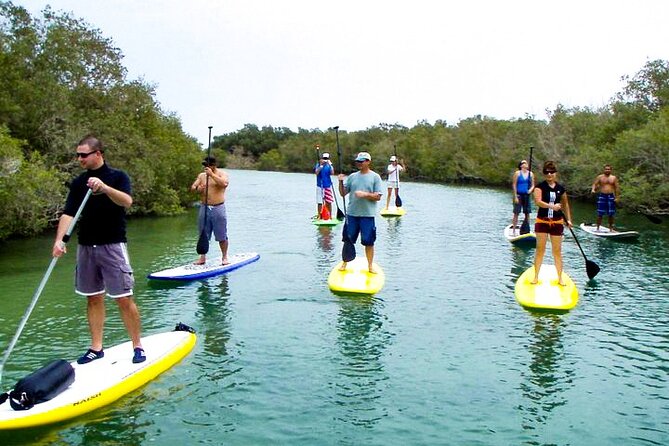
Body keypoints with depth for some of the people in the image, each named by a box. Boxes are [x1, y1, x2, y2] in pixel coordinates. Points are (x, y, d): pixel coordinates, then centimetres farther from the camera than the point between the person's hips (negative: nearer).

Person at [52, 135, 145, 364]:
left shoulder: (118, 176, -2)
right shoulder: (78, 183, 10)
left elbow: (127, 201, -20)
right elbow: (68, 214, 2)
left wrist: (104, 187, -36)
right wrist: (59, 240, -12)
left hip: (112, 245, -5)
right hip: (86, 247, 5)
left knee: (124, 299, -5)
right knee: (94, 299, 11)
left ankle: (138, 346, 6)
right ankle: (96, 348, 21)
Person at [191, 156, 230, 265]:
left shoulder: (222, 173, -1)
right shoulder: (201, 175, 13)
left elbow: (224, 183, -22)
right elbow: (192, 187, 7)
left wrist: (211, 174, -24)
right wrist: (197, 188, -16)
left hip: (218, 208, -4)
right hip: (204, 208, 4)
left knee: (222, 236, 1)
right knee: (203, 235, 8)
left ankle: (224, 257, 13)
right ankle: (203, 257, 17)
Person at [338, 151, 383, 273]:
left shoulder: (375, 177, 0)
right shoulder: (352, 176, 9)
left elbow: (378, 196, -6)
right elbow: (343, 193, 7)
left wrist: (365, 194, -20)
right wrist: (341, 182, -8)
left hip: (367, 215, -3)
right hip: (352, 214, 3)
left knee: (369, 242, 3)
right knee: (348, 240, 9)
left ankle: (370, 265, 16)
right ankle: (345, 263, 22)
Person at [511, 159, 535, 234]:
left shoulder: (530, 174, 8)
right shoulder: (517, 173, -3)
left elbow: (533, 185, 12)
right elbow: (514, 185, -5)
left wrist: (531, 189, -12)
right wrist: (515, 196, -11)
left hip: (526, 195, 4)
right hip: (519, 195, -4)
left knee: (527, 213, 7)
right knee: (516, 213, -1)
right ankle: (513, 230, 4)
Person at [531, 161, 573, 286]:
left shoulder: (561, 188, 6)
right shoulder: (540, 186, -5)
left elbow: (565, 204, 18)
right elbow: (537, 201, -22)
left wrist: (568, 219, 15)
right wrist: (551, 206, -36)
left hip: (557, 222, 3)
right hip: (542, 221, -2)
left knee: (557, 251, 6)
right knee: (540, 249, 2)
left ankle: (560, 278, 15)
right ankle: (536, 276, 12)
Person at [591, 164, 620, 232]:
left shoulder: (614, 178, 8)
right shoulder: (600, 177, 4)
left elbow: (617, 188, 7)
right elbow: (595, 184, 0)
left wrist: (617, 197, 0)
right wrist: (593, 189, -22)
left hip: (611, 196, 2)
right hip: (602, 196, -2)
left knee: (611, 214, 4)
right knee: (600, 214, -3)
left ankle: (611, 228, 15)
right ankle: (598, 228, 4)